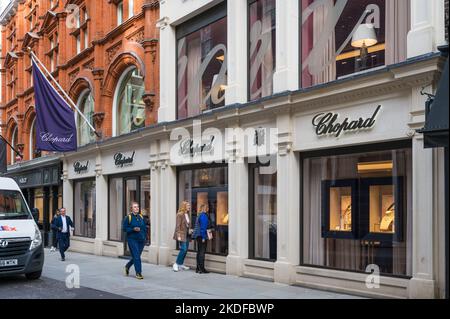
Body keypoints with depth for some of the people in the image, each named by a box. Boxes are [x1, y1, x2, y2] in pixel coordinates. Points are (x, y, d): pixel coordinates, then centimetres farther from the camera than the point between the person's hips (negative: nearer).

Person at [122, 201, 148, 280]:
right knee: (136, 256, -9)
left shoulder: (141, 217, 10)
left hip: (141, 240, 5)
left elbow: (145, 228, 15)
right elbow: (124, 228, -6)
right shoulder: (128, 217, -5)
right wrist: (133, 229, -19)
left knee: (137, 256, 12)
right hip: (132, 239, -5)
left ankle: (127, 266, 37)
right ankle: (138, 273, -1)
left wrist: (145, 237, 7)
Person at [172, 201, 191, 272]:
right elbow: (178, 226, -14)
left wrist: (190, 231, 7)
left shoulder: (187, 215, 12)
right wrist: (178, 235, -18)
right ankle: (176, 264, -3)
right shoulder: (180, 215, -11)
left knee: (185, 250, 9)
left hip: (187, 234, 8)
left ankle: (181, 264, 19)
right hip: (182, 234, -8)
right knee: (183, 249, -13)